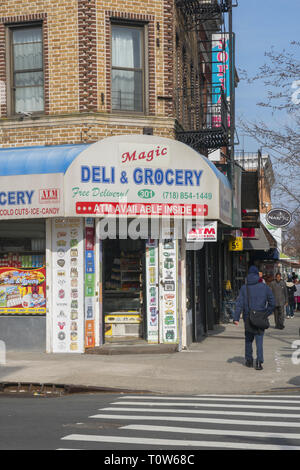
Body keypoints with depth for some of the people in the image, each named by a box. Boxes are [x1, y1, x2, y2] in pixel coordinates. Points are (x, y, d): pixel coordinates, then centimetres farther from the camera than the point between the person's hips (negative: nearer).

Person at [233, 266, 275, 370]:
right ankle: (259, 361, -11)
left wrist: (236, 318, -9)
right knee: (259, 340, 1)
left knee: (248, 339, 17)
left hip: (248, 319, 1)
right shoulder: (264, 287, -1)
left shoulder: (244, 288, -2)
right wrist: (267, 313, 13)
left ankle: (249, 360, 23)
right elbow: (272, 303, 0)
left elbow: (239, 304, -7)